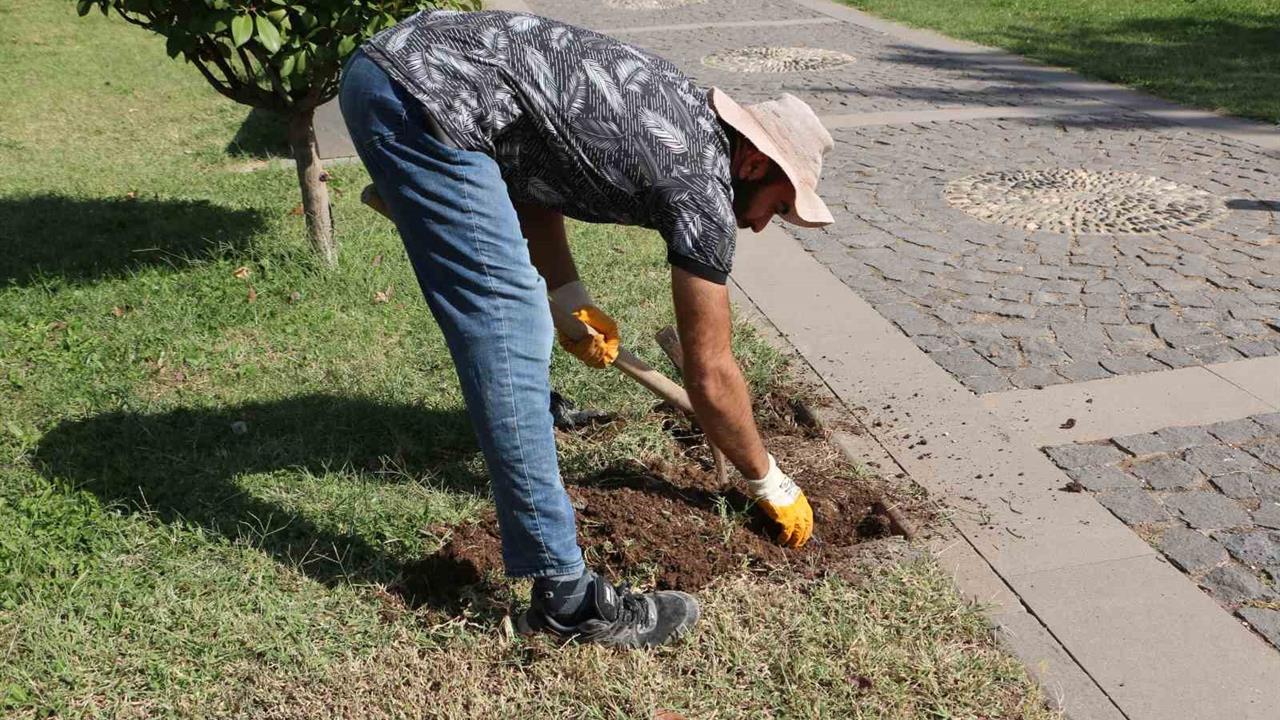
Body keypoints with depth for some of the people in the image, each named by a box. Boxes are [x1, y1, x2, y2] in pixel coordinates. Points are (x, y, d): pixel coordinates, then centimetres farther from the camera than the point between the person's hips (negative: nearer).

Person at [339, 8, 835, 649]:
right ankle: (565, 594, -12)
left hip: (391, 55, 10)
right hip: (422, 98, -10)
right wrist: (771, 484, 15)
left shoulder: (680, 115, 19)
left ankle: (520, 402, 54)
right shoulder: (704, 186, -5)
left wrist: (572, 299, 14)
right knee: (509, 327, -14)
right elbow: (710, 375, 2)